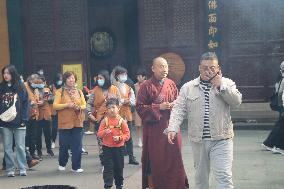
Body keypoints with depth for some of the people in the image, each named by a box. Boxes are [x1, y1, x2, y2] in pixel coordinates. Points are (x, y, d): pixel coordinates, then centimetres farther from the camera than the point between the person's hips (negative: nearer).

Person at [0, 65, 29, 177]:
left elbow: (25, 104, -2)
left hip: (19, 122, -2)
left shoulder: (21, 88, 0)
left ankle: (22, 169, 12)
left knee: (20, 147, 4)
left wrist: (24, 120, -9)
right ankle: (10, 169, 12)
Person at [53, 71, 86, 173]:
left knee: (77, 146, 0)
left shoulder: (79, 91, 11)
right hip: (64, 122, -3)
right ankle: (62, 164, 28)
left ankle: (76, 166, 9)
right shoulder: (60, 92, 0)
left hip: (77, 122, 3)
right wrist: (67, 105, -18)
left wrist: (79, 107, -9)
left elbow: (84, 105, 12)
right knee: (64, 145, 7)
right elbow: (55, 106, -6)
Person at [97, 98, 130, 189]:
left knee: (118, 167, 11)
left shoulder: (121, 121, -7)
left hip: (119, 147, 0)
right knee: (108, 167, -2)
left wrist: (120, 138, -21)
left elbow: (127, 134, -5)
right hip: (107, 147, 0)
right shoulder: (105, 120, -3)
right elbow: (99, 133, -2)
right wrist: (104, 132, -23)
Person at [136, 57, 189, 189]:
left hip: (171, 126, 4)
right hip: (154, 129, -4)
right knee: (156, 160, 0)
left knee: (173, 158, 5)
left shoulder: (171, 84, 8)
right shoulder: (146, 86, -5)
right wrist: (158, 107, -15)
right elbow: (140, 107, -8)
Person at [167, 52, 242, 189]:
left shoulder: (227, 83, 6)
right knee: (200, 176, 14)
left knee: (224, 176, -8)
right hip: (198, 140, 2)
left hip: (221, 139, -2)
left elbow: (237, 101, -9)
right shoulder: (188, 87, 8)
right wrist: (173, 128, -13)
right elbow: (179, 110, 1)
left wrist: (220, 85, -14)